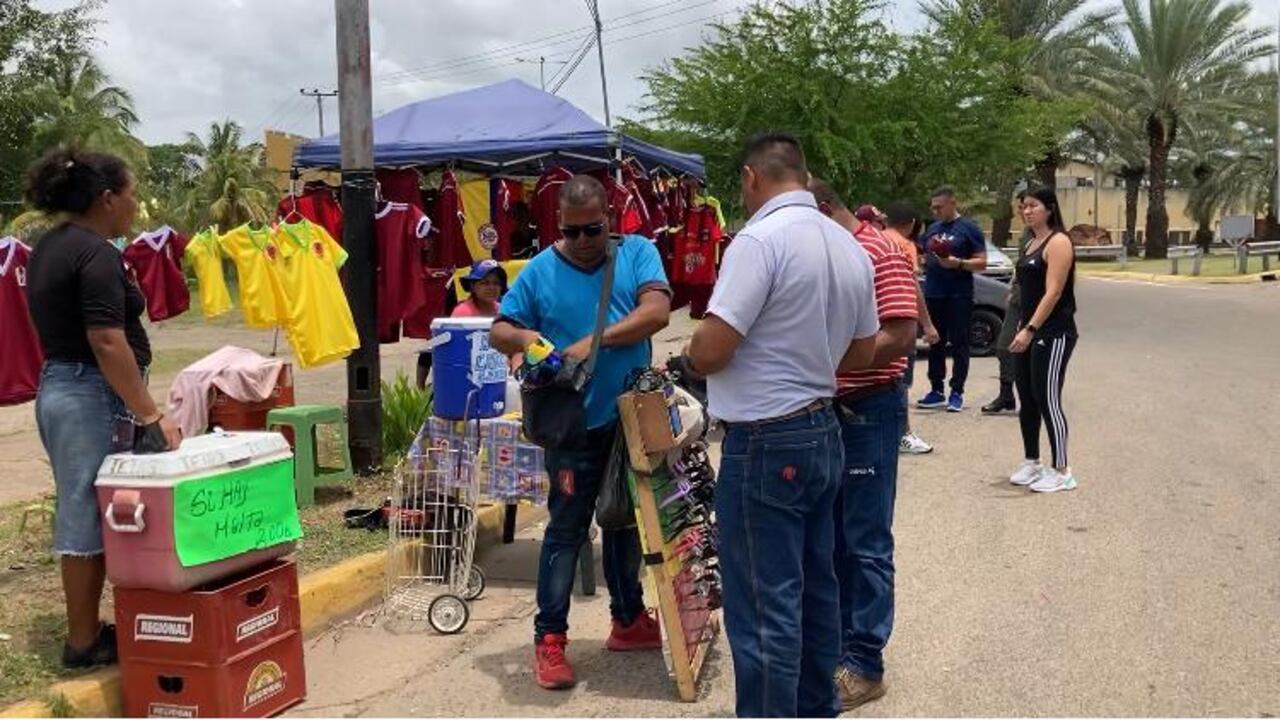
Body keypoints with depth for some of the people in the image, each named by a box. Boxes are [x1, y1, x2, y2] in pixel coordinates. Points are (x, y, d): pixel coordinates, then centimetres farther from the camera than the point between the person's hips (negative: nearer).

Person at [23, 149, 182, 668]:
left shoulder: (48, 249, 14)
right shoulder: (96, 253, -17)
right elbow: (107, 343, -24)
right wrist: (150, 414, -20)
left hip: (57, 387, 10)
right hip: (93, 397, -10)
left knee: (80, 512, 16)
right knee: (88, 517, -1)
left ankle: (85, 630, 26)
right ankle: (85, 642, 10)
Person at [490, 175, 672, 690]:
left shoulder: (638, 253, -1)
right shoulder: (540, 271, -2)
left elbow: (657, 311, -16)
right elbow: (499, 332, 1)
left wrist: (597, 341, -26)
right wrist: (524, 338, -22)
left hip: (632, 418, 3)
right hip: (573, 424, -2)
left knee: (626, 522, 17)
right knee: (566, 529, 0)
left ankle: (628, 620, 33)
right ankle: (549, 638, 9)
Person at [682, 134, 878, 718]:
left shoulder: (761, 239, -17)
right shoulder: (849, 246, 8)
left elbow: (710, 350, -21)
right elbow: (862, 352, 16)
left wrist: (686, 357, 0)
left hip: (766, 443, -9)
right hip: (823, 431, 9)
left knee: (765, 605, 0)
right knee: (816, 587, 19)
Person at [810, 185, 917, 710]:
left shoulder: (881, 253, -14)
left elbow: (901, 336, -21)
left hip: (869, 410, -8)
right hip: (827, 409, 8)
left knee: (866, 542, 0)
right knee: (832, 537, 15)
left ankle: (865, 663, 11)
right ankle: (839, 642, 28)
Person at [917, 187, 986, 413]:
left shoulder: (968, 228, -1)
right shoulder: (932, 229, 16)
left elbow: (981, 263, -6)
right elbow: (924, 259, 27)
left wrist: (958, 263, -20)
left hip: (959, 297, -6)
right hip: (933, 295, 6)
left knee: (959, 344, -1)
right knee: (935, 344, 8)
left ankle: (957, 392, 3)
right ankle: (936, 391, 14)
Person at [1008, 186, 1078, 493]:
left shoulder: (1058, 242, -12)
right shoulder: (1031, 244, 15)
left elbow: (1053, 293, -20)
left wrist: (1030, 330, -25)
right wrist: (1023, 329, 15)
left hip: (1053, 333, -9)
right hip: (1030, 331, 9)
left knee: (1047, 401, -7)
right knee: (1027, 400, 11)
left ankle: (1061, 471, 0)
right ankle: (1031, 463, 22)